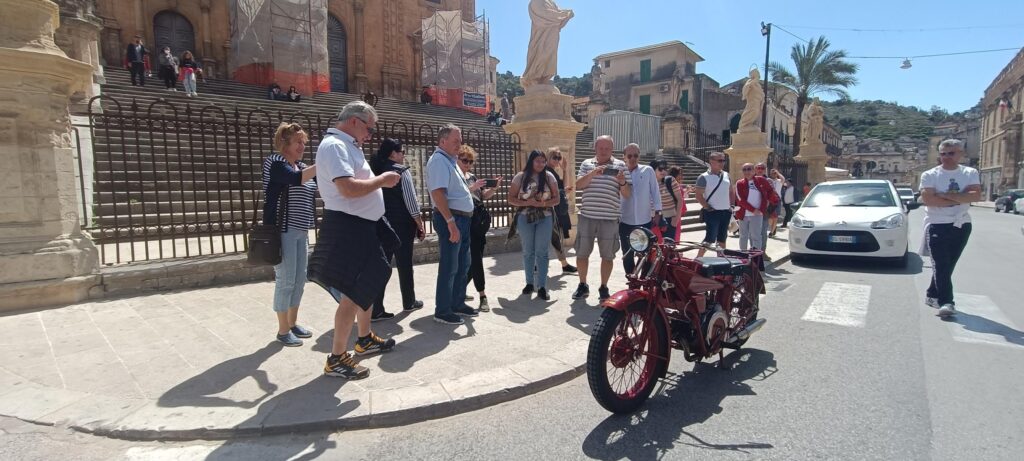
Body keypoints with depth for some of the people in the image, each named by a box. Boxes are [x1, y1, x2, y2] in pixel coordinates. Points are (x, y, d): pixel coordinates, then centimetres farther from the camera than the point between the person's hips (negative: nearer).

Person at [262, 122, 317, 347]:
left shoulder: (301, 166, 16)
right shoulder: (274, 162, -7)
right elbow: (296, 179, -25)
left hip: (301, 232, 8)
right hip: (282, 231, -8)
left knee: (300, 279, 10)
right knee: (286, 280, -4)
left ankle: (293, 323, 23)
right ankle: (283, 330, 7)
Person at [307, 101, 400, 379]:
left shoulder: (345, 146, 17)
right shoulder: (335, 146, -16)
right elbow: (348, 189, -28)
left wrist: (378, 181, 9)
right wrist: (381, 180, -16)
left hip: (361, 226, 11)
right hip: (347, 228, -11)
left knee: (367, 285, 22)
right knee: (353, 293, -7)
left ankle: (365, 339, 39)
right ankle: (336, 359, 5)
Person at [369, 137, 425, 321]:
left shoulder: (375, 171, 10)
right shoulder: (402, 172, -10)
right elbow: (411, 201, -13)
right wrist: (420, 225, -5)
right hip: (402, 225, -5)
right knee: (405, 264, 9)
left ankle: (375, 310, 0)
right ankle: (409, 302, 25)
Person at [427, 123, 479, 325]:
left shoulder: (450, 160, 19)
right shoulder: (439, 160, -13)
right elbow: (438, 193, -24)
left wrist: (472, 187, 21)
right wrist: (451, 222, -28)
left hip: (463, 219, 10)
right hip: (450, 219, -10)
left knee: (462, 264, 16)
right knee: (449, 266, -3)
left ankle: (458, 304, 28)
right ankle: (442, 311, 7)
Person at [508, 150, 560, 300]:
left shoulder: (549, 177, 0)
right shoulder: (520, 177, -2)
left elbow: (556, 199, 1)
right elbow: (511, 199, -2)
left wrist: (542, 204, -17)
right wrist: (527, 202, -18)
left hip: (545, 219, 0)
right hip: (525, 218, 0)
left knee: (542, 252, -1)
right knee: (528, 252, 10)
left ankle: (542, 287, 4)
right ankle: (529, 283, 24)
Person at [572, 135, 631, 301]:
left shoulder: (620, 165, 3)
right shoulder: (586, 164, 8)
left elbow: (626, 194, 1)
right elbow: (578, 185, -5)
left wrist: (622, 182, -20)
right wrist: (593, 173, -19)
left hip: (609, 218, -1)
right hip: (587, 216, 2)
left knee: (607, 255, 6)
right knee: (581, 253, 7)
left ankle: (604, 288, 19)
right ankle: (582, 285, 23)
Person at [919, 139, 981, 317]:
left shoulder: (970, 173, 6)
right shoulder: (929, 175, -2)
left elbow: (976, 196, -10)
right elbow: (927, 199, -16)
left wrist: (946, 195, -17)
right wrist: (960, 199, -12)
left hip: (962, 225, 4)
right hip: (937, 225, -3)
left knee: (948, 265, 10)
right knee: (941, 265, -9)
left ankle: (932, 295, 23)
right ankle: (946, 302, -11)